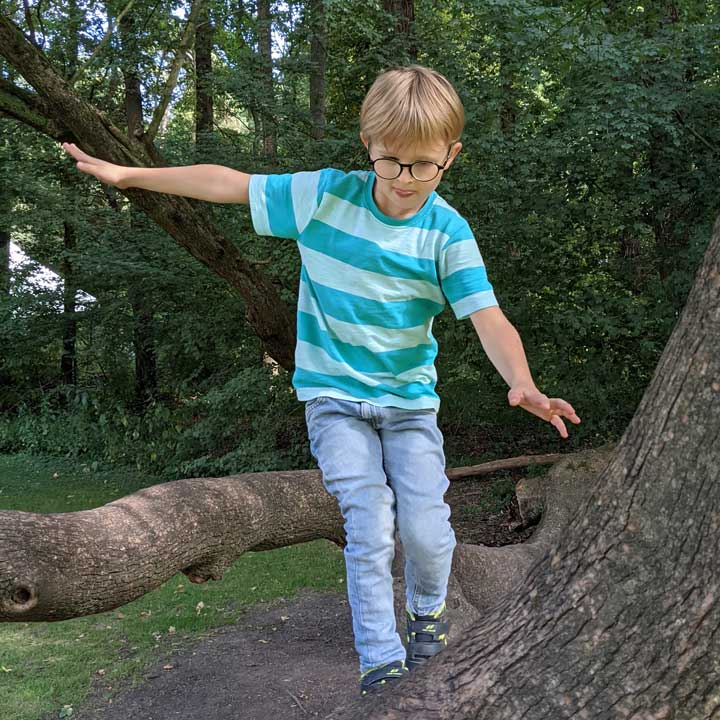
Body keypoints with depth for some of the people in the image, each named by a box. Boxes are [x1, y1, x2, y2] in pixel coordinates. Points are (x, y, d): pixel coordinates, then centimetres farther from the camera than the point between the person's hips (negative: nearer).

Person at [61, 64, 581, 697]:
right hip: (335, 394, 0)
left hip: (409, 397, 1)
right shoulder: (324, 195, -10)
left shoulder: (447, 232, -11)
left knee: (426, 529, -5)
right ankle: (381, 659, 3)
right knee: (370, 528, -12)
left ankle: (429, 609, 29)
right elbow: (229, 185, -2)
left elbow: (488, 318, -21)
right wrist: (128, 174, 2)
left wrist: (521, 383, -41)